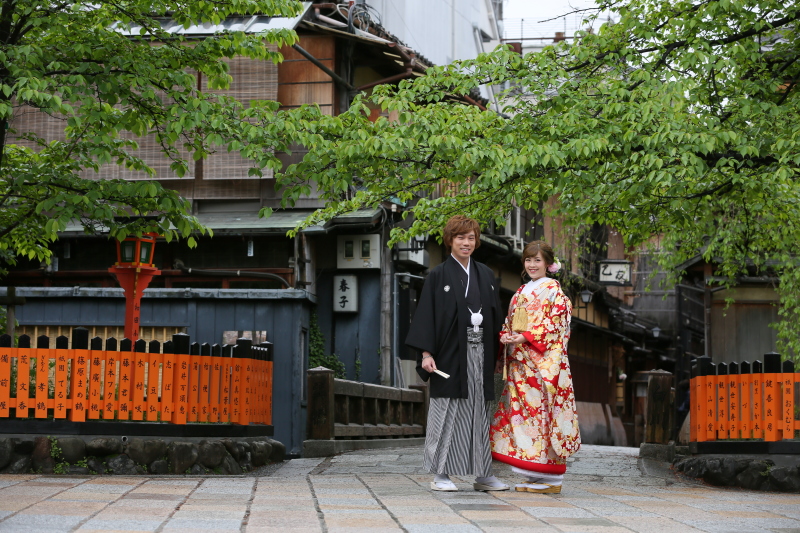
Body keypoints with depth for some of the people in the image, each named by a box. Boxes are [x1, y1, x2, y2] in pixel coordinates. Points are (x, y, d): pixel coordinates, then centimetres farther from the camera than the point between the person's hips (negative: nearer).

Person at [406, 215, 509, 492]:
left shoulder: (485, 275, 14)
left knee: (480, 412, 8)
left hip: (479, 355, 5)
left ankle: (483, 474, 13)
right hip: (450, 354, -5)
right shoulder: (438, 275, 0)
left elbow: (495, 315, 15)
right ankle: (441, 475, 4)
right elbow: (426, 314, -6)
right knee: (448, 412, -3)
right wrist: (426, 353, -15)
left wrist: (496, 352, 9)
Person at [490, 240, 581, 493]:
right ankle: (533, 478, 7)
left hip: (543, 361, -7)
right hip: (519, 363, 7)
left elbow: (556, 324, -10)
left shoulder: (553, 290, -1)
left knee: (540, 410, -10)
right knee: (520, 410, 3)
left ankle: (551, 478, -7)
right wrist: (506, 336, 1)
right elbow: (510, 323, 22)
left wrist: (526, 337, -17)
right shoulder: (521, 292, 21)